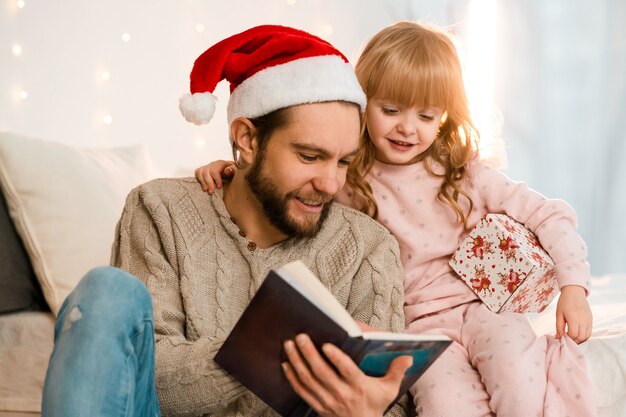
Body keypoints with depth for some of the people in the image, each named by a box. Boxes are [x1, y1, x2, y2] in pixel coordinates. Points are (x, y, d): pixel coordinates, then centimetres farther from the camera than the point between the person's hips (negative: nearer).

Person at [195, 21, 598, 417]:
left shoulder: (466, 176, 0)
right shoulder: (345, 182, 0)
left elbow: (552, 216, 3)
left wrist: (574, 286, -7)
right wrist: (234, 170, -6)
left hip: (482, 307, 0)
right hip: (420, 327, 0)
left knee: (518, 371, -33)